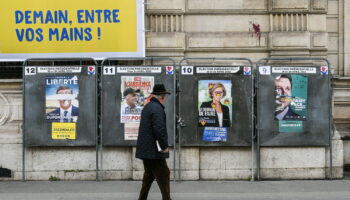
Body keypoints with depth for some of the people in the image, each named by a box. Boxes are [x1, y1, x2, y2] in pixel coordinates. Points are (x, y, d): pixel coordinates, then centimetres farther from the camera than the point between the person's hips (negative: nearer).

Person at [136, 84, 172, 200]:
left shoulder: (147, 107, 14)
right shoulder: (157, 108, -16)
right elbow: (160, 129, -25)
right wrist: (164, 146, -16)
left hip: (145, 149, 10)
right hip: (154, 151, -10)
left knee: (149, 175, 16)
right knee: (163, 174, -5)